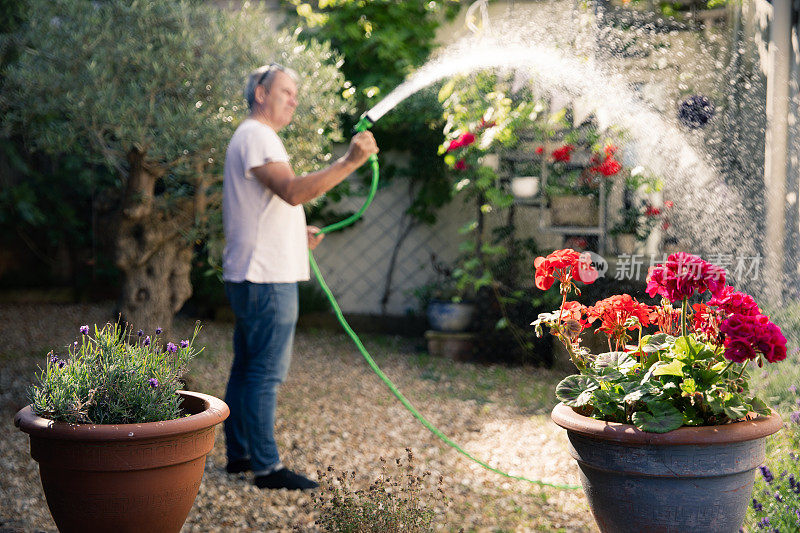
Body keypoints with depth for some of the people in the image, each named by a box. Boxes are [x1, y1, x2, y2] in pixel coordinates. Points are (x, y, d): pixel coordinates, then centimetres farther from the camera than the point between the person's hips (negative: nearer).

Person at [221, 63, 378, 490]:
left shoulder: (254, 137, 23)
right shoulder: (256, 136, -12)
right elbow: (293, 191, -28)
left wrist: (296, 232, 17)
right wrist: (350, 162, -33)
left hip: (253, 276, 11)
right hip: (266, 278, -11)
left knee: (246, 369, 15)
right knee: (266, 373, -8)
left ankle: (239, 455, 23)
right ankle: (266, 467, -3)